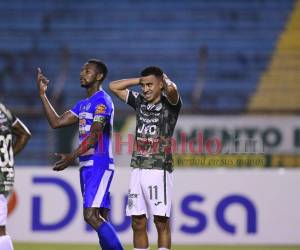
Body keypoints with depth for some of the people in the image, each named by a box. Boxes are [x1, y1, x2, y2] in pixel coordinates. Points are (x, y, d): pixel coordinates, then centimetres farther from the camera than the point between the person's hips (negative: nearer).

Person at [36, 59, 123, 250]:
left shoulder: (102, 101, -9)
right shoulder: (83, 104, 20)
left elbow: (94, 136, -18)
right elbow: (56, 122, 19)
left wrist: (73, 156, -28)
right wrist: (42, 94, 18)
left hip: (99, 165, -9)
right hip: (87, 166, 9)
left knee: (91, 216, -18)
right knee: (101, 219, 5)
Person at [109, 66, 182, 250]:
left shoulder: (169, 103, -2)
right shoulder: (140, 102, 15)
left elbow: (171, 89, -25)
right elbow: (114, 86, 22)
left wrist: (165, 80, -3)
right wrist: (140, 80, 15)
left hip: (160, 169, -6)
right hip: (138, 168, 6)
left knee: (162, 221, -6)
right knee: (138, 222, 5)